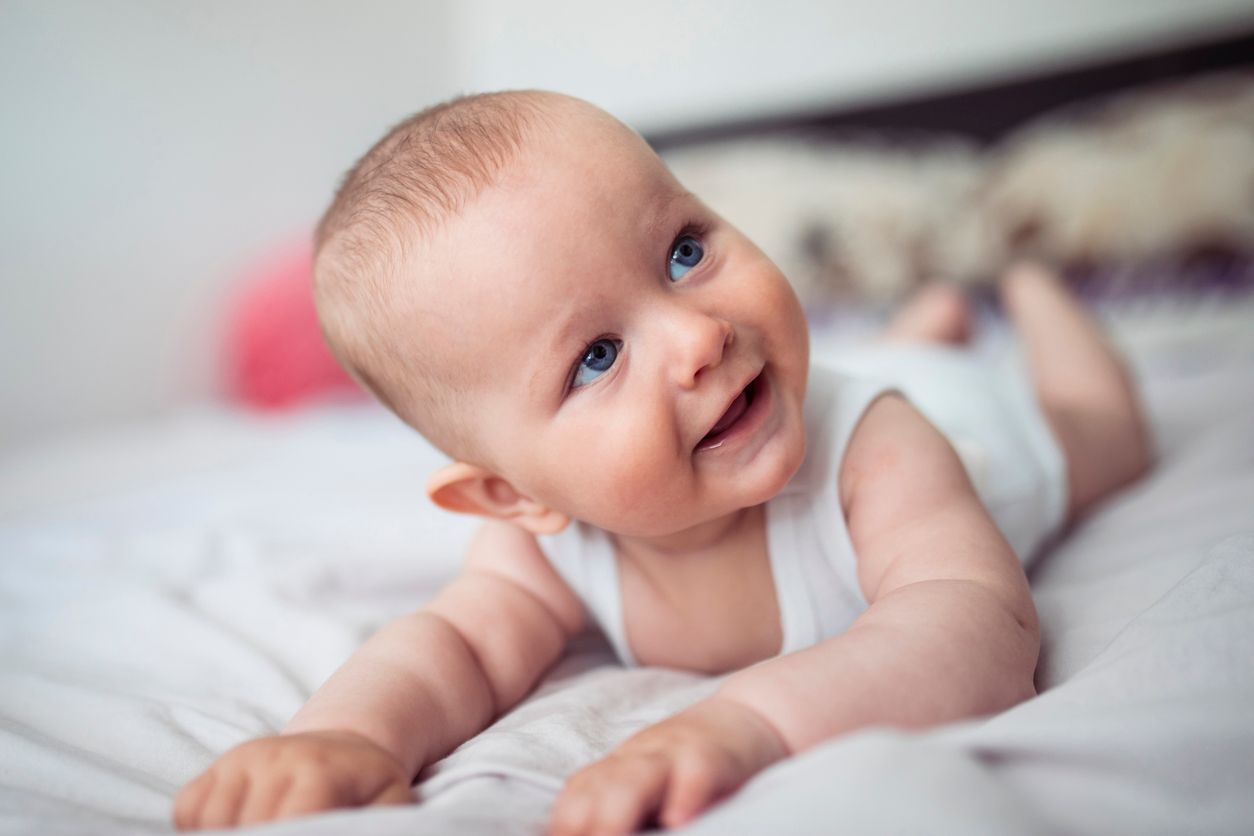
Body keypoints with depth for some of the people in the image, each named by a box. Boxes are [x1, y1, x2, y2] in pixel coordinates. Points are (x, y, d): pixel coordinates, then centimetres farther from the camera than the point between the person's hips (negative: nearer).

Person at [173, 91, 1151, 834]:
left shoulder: (868, 452, -52)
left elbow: (984, 632, -64)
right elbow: (462, 646, -38)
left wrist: (748, 723, -82)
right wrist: (346, 732, -62)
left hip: (966, 425, -1)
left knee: (1106, 429, 33)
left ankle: (1035, 292, 55)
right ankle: (930, 324, 61)